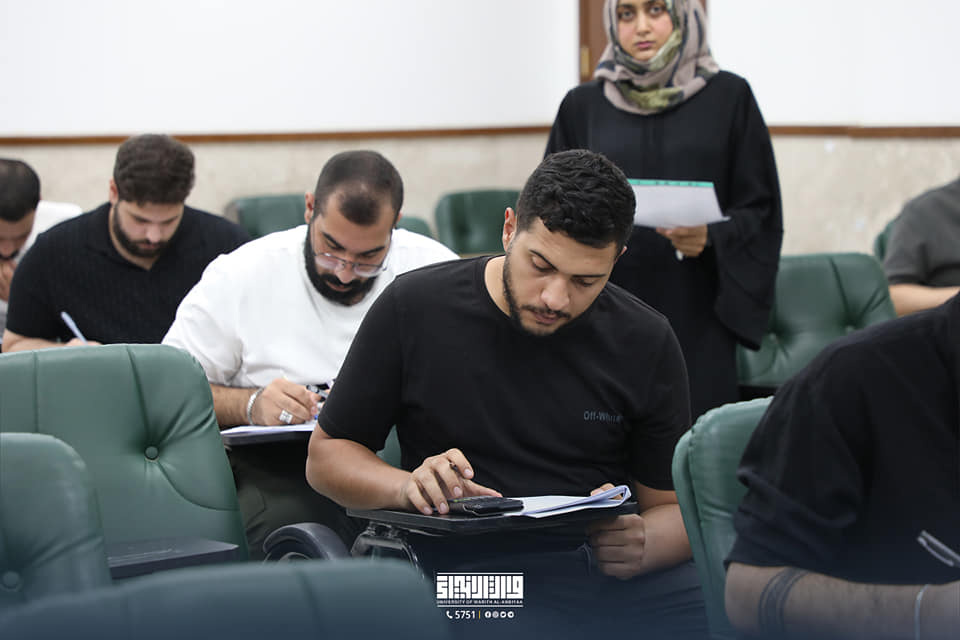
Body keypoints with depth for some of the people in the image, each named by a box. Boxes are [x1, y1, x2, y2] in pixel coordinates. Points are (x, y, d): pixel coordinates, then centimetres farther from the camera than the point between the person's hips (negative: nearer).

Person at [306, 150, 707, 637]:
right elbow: (327, 455, 10)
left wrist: (641, 545, -16)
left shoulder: (646, 344, 7)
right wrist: (410, 487, -12)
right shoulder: (413, 309, 3)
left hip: (603, 565, 2)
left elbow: (674, 506, 10)